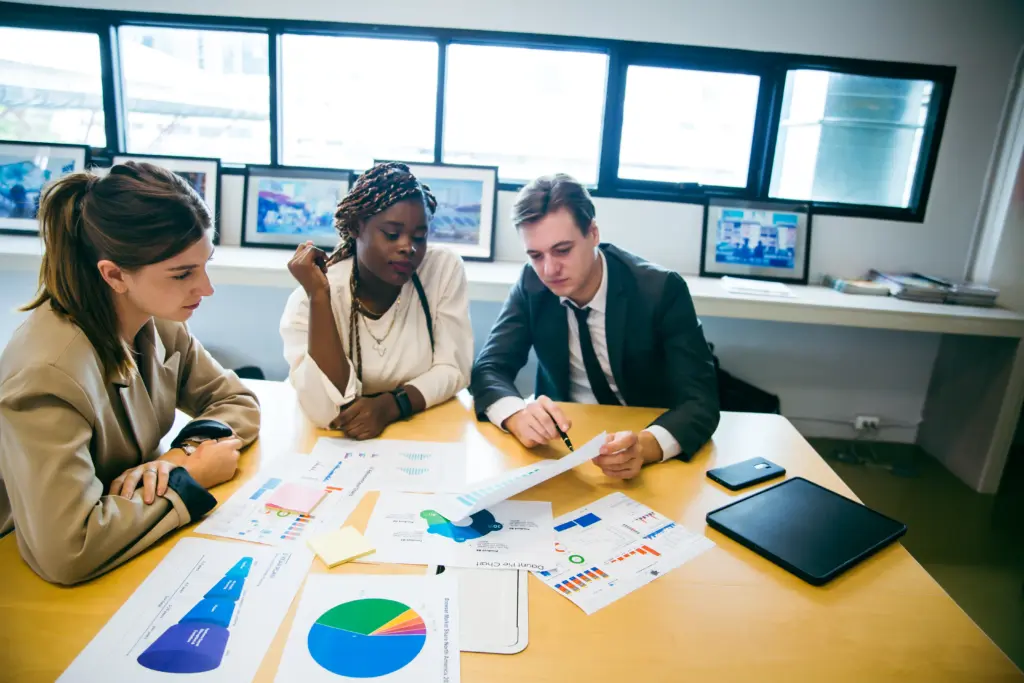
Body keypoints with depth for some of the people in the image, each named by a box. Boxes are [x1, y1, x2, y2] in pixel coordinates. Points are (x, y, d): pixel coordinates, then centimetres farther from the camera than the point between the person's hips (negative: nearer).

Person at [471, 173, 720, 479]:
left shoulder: (661, 289, -17)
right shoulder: (532, 284, -8)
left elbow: (700, 401, -21)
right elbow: (489, 369, -11)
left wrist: (645, 445, -42)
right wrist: (518, 416, -33)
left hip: (645, 459, -1)